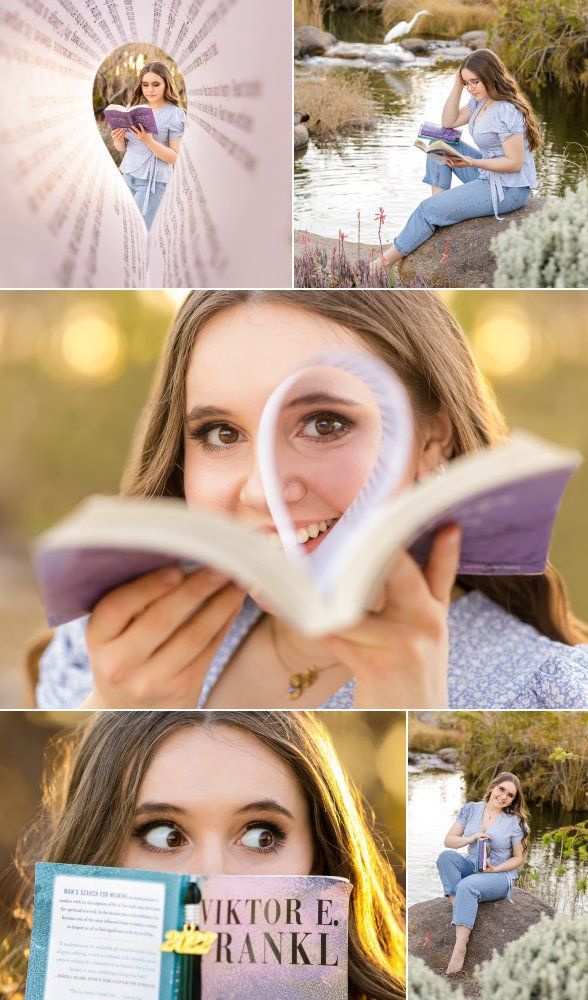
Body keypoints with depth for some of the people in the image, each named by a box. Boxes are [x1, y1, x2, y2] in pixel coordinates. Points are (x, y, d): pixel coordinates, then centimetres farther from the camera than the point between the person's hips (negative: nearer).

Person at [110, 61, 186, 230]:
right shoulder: (133, 107, 10)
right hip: (127, 176, 6)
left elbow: (176, 157, -10)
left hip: (153, 181, -6)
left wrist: (149, 141, -22)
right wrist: (118, 139, -8)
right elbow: (122, 148, 15)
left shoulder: (174, 114, -5)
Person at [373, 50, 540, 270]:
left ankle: (383, 263, -4)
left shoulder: (506, 112, -24)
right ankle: (440, 204, -1)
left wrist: (472, 162, -28)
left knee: (429, 209, -13)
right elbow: (449, 122, 13)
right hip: (487, 175, 10)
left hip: (510, 189, -10)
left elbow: (515, 163, -25)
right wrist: (458, 85, 1)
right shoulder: (481, 99, 5)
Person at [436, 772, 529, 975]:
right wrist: (471, 839, -16)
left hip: (500, 876, -4)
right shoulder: (471, 810, 4)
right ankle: (457, 910, -31)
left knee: (466, 886, -36)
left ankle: (460, 948, -39)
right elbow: (449, 840, 4)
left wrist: (494, 869, -14)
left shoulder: (515, 822, -4)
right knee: (446, 856, -26)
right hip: (471, 869, 4)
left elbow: (519, 858, 1)